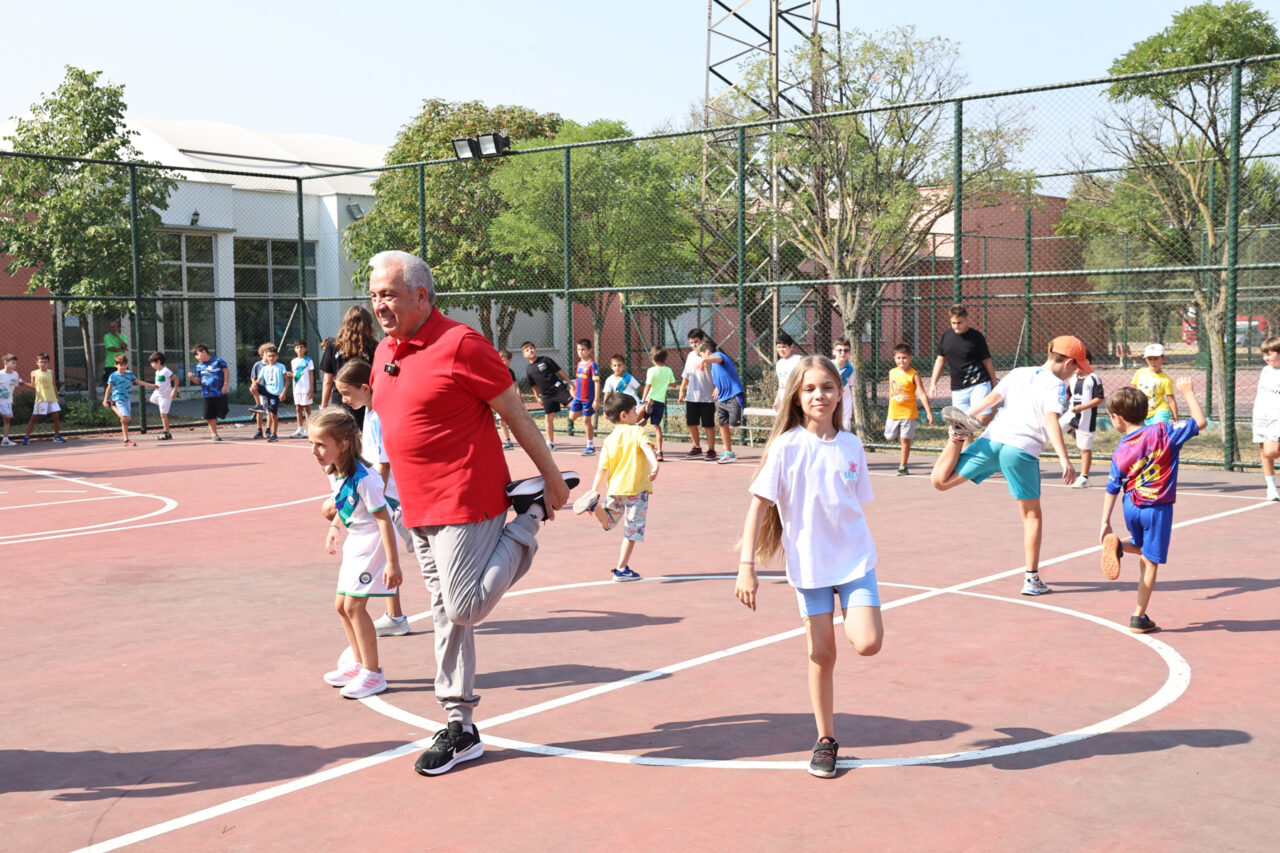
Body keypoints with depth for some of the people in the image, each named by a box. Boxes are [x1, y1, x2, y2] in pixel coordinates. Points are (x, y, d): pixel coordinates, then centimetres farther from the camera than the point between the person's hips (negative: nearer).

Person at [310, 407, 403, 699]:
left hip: (374, 542, -9)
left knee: (354, 606, -10)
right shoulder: (334, 474, 0)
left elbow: (384, 519, -24)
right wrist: (334, 527, 11)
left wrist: (392, 563, -26)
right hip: (356, 543, 9)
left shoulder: (362, 479, -25)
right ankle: (360, 663, 28)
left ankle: (373, 674, 1)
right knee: (342, 604, 13)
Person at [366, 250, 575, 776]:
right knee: (446, 617, 11)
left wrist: (552, 478, -7)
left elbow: (515, 414, -10)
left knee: (464, 609, -9)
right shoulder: (384, 354, 11)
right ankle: (461, 729, 21)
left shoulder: (459, 344, -13)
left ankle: (528, 520, 11)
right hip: (419, 510, 8)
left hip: (465, 502, -8)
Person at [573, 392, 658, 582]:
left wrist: (595, 492, 6)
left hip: (615, 490, 4)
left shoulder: (609, 440, 9)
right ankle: (621, 570, 5)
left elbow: (602, 469, 5)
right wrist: (654, 464, -39)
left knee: (607, 523, 23)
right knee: (632, 531, 4)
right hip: (637, 489, -4)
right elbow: (647, 447, -24)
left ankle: (594, 503, -7)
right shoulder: (637, 431, -3)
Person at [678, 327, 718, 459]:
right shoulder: (690, 356, 12)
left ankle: (711, 450, 9)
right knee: (691, 423, 9)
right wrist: (682, 390, 14)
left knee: (708, 425, -1)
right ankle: (696, 447, 24)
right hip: (691, 396, 6)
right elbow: (686, 375, 19)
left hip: (707, 397, -6)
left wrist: (717, 388, -22)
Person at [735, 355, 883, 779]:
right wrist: (747, 566, -14)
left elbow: (858, 503, 10)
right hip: (809, 565, -2)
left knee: (868, 643, -15)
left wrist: (855, 545, 14)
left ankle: (850, 621, 20)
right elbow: (759, 505, -9)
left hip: (855, 558, 2)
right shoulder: (786, 447, -10)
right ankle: (825, 741, 19)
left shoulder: (851, 445, 0)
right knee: (821, 654, 3)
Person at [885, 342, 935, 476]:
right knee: (889, 437, 8)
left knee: (905, 440, -1)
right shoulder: (892, 372, 5)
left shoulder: (913, 375, -11)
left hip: (908, 413, -5)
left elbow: (922, 394, -16)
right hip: (893, 413, 5)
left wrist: (929, 412, -22)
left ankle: (902, 467, 8)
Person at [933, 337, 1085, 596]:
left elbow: (991, 398, 12)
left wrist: (964, 414, 15)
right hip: (1022, 449, -4)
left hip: (991, 439, 4)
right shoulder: (1056, 385, 2)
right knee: (1031, 515, 10)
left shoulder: (1018, 373, 19)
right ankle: (1031, 579, 9)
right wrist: (1064, 459, -18)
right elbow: (1051, 421, -12)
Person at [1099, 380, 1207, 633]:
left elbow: (1112, 489, 0)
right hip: (1159, 508, -3)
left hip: (1132, 507, 3)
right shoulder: (1163, 431, -11)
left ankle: (1118, 546, -2)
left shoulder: (1120, 452, -4)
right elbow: (1200, 422, -10)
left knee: (1141, 547, 30)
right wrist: (1187, 392, 0)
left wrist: (1105, 522, 7)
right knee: (1150, 562, 4)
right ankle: (1139, 618, 5)